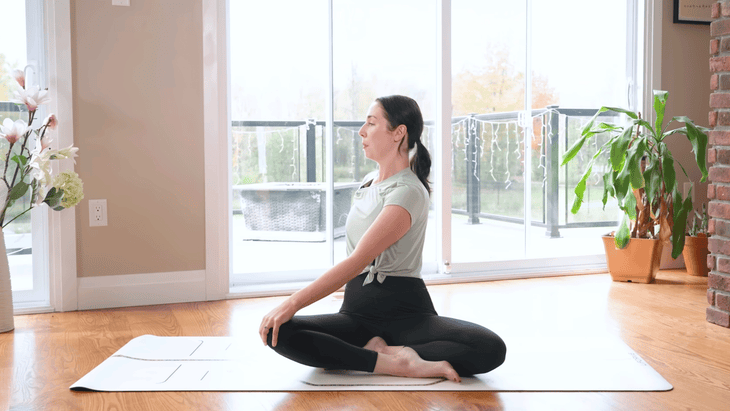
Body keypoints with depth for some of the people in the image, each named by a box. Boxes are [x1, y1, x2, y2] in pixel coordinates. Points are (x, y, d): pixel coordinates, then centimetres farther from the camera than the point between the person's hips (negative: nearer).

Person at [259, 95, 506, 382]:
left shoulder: (408, 192, -14)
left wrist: (293, 303, -27)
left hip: (407, 312, -6)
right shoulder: (369, 181, 13)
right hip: (357, 309, 7)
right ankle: (397, 363, -23)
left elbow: (358, 261, -23)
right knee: (277, 332, -23)